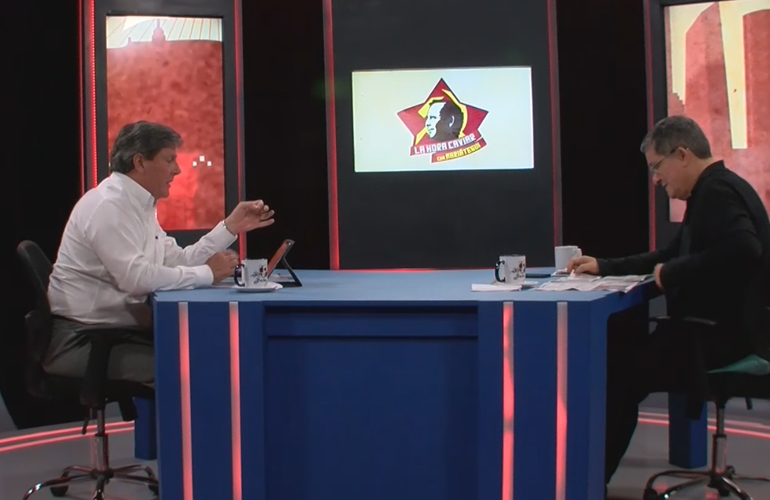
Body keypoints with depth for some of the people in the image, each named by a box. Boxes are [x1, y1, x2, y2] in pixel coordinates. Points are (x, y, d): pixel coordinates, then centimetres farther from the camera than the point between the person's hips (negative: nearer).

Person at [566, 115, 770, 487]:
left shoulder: (718, 192, -17)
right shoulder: (712, 191, 16)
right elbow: (669, 257, 23)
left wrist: (674, 273, -25)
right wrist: (604, 267, 17)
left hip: (722, 333, -11)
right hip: (713, 327, 11)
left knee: (621, 370, -5)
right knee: (618, 344, 11)